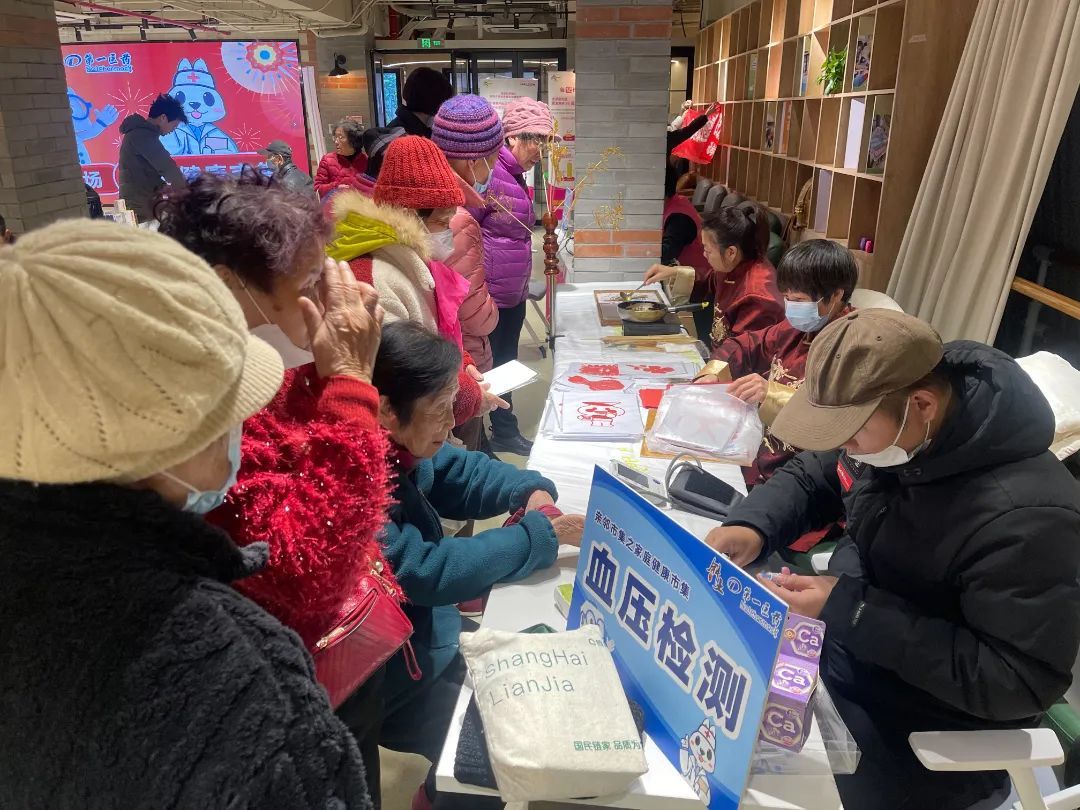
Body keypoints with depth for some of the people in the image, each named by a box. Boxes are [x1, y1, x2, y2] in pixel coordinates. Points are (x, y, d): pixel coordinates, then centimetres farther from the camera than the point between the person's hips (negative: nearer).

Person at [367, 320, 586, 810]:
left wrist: (531, 490, -10)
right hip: (387, 673, -8)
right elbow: (429, 571, -33)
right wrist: (540, 534, -25)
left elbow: (460, 472, 9)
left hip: (424, 625, 8)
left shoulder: (395, 444, -6)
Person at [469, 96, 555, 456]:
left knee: (504, 365, 20)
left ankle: (505, 433, 36)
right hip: (486, 296, -10)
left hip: (513, 294, 10)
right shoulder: (487, 173, -19)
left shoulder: (515, 175, 13)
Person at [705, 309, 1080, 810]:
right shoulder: (879, 418, -11)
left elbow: (1020, 683, -26)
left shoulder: (1027, 516, -32)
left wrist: (851, 611, -30)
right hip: (841, 643, 7)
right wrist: (752, 526, -14)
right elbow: (810, 478, 6)